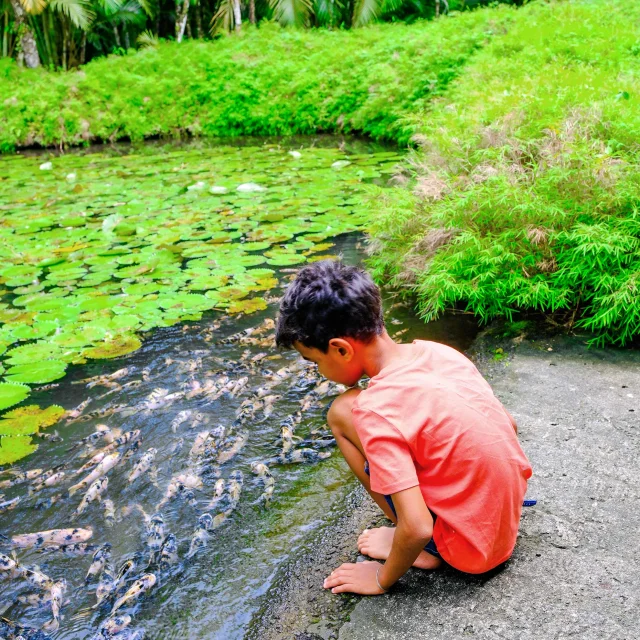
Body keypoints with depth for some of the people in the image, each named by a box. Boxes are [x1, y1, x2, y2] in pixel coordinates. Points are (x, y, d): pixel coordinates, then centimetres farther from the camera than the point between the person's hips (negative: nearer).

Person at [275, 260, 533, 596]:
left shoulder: (377, 410, -26)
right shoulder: (437, 350, -4)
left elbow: (417, 528, -27)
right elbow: (509, 425, 7)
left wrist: (382, 579, -7)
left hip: (469, 547, -7)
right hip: (508, 512, 7)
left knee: (342, 412, -8)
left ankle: (426, 550, 2)